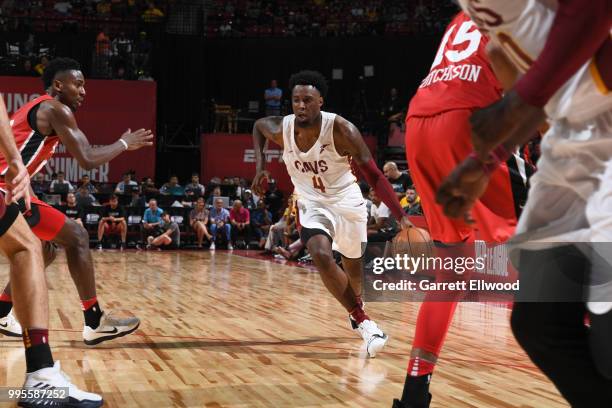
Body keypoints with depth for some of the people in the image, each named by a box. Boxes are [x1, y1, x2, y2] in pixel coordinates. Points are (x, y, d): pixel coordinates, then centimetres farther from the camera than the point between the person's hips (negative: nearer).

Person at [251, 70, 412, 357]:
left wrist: (402, 217, -33)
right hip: (313, 205, 1)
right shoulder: (281, 129, -18)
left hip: (347, 202, -1)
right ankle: (362, 320, -14)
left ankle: (357, 309, 50)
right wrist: (260, 166, -3)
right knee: (321, 257, -28)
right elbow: (258, 125, 9)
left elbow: (374, 176, -26)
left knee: (354, 269, 16)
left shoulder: (341, 129, -27)